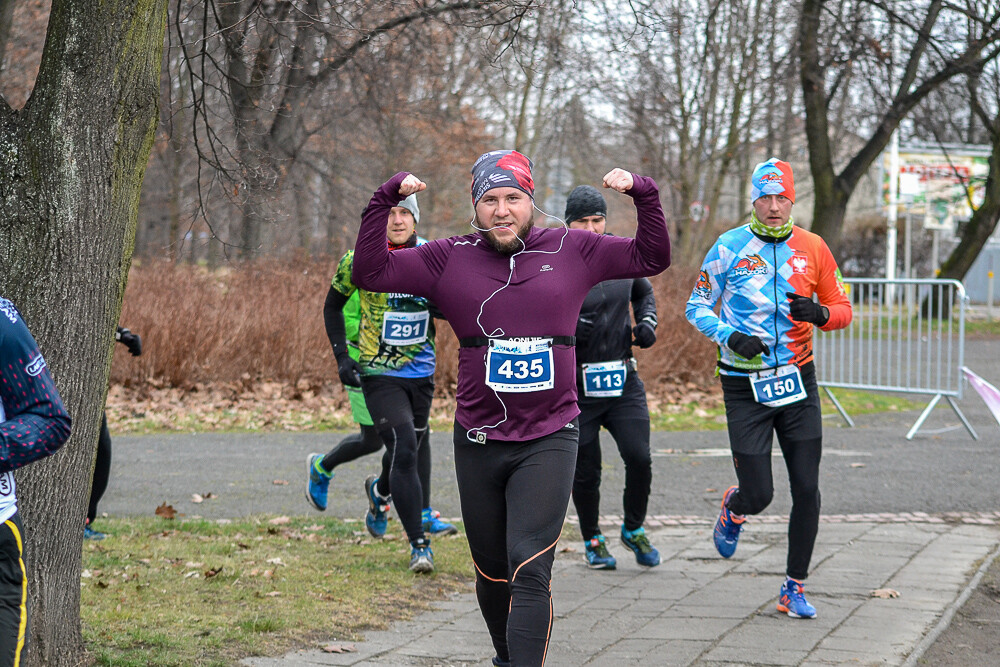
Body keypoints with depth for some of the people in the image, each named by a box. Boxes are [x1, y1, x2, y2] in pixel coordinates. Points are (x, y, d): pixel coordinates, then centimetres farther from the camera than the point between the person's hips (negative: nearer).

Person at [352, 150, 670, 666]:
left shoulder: (571, 251, 3)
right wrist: (384, 200, -11)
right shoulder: (449, 258, 2)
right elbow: (369, 272, -2)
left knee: (530, 571, -16)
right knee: (492, 572, 15)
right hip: (478, 444, 2)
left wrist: (643, 195, -3)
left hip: (548, 442, -2)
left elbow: (652, 258, 12)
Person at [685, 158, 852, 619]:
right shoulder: (730, 247, -4)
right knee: (758, 495, -4)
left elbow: (842, 309, 8)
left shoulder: (812, 248, 2)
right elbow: (697, 307, 2)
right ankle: (733, 509, 35)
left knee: (807, 491, -2)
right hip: (745, 386, -2)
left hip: (798, 381, 2)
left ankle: (794, 589, 12)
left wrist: (819, 314, -16)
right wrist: (730, 337, -16)